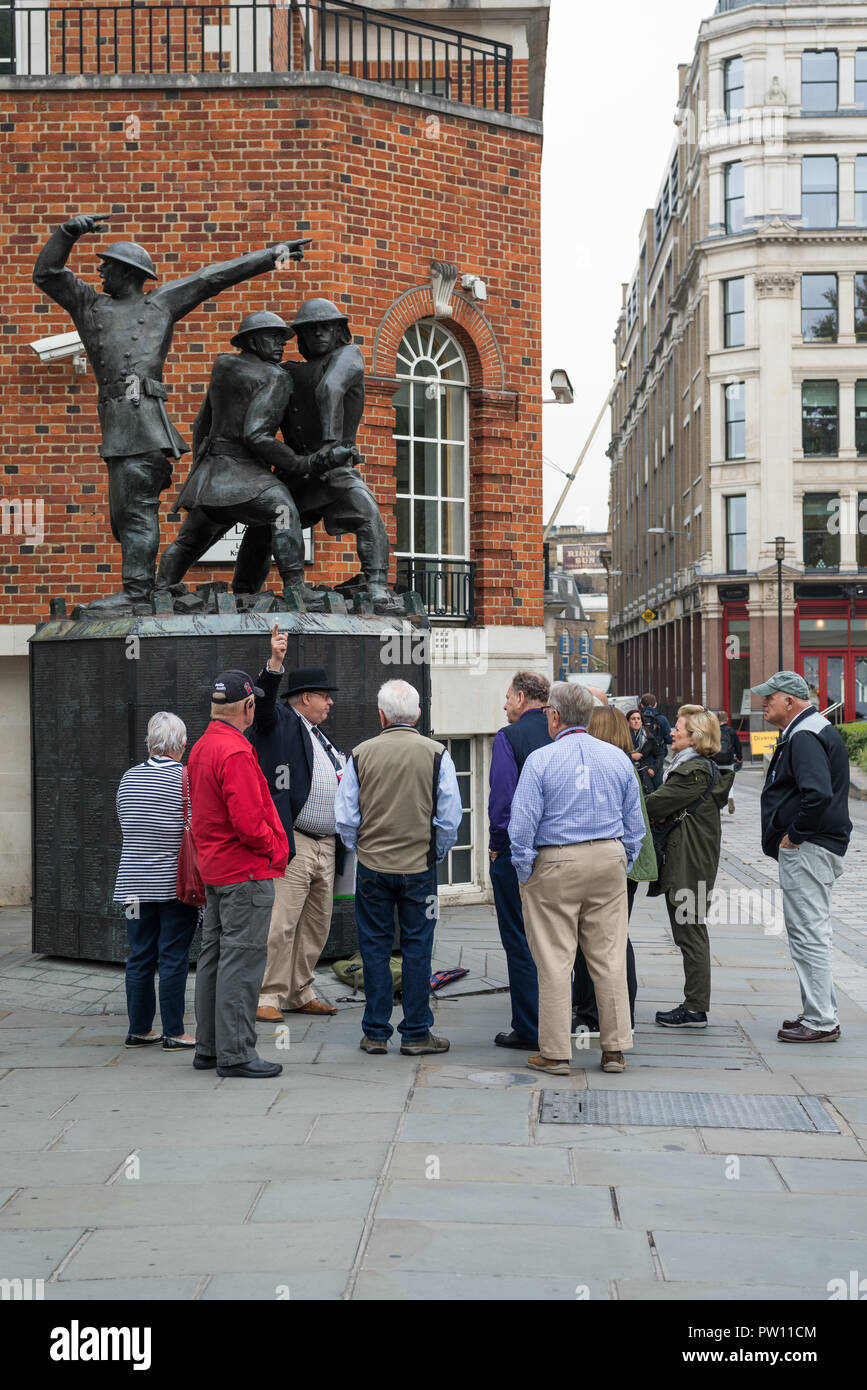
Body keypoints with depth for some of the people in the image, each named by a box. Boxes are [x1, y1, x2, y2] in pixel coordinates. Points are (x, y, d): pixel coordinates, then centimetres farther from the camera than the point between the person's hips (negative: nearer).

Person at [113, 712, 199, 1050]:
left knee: (139, 957, 10)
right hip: (175, 883, -5)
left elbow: (126, 826, 15)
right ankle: (173, 1032, 4)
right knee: (173, 957, 0)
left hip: (134, 882, 5)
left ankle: (139, 1029, 17)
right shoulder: (187, 779, -11)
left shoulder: (128, 778, 7)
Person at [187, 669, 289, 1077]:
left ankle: (208, 1047, 21)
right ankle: (235, 1053, -3)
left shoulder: (200, 748, 12)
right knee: (241, 959, -6)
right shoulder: (235, 753, -19)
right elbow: (248, 821, -24)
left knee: (214, 956, 14)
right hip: (247, 871, -10)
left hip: (214, 868, 10)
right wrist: (274, 849, -8)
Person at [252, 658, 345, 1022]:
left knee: (316, 926, 12)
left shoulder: (322, 738, 24)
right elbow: (264, 702, -22)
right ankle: (268, 996, -2)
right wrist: (274, 663, -34)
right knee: (281, 924, -9)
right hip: (292, 842, -9)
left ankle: (298, 993, 21)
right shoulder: (281, 723, -1)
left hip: (326, 847, 9)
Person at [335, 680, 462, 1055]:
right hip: (419, 868, -1)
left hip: (371, 867, 1)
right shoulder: (437, 754, -5)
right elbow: (450, 817, -4)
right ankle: (416, 1034, 10)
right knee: (417, 949, 6)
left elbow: (345, 818, 0)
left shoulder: (360, 754, -2)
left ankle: (375, 1033, 14)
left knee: (375, 947, 9)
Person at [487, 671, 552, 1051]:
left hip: (516, 853, -6)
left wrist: (496, 845, -4)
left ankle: (529, 1030, 5)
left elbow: (501, 797, -17)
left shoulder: (509, 737, -12)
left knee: (520, 943, 2)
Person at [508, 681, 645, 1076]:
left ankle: (555, 1053, 5)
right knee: (609, 957, 8)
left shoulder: (541, 760, -8)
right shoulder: (618, 758, 7)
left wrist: (524, 874, -1)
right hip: (608, 859, 4)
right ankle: (614, 1048, 14)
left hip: (556, 864, -4)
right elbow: (634, 822, 11)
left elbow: (522, 824, -10)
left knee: (555, 960, 1)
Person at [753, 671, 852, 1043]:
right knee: (811, 932, 16)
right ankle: (820, 1013, 23)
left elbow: (818, 795, -31)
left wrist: (793, 835, -20)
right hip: (811, 847, 11)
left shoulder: (804, 737, -17)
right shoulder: (807, 730, 17)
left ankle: (820, 1022, -2)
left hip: (806, 849, -11)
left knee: (809, 934, -7)